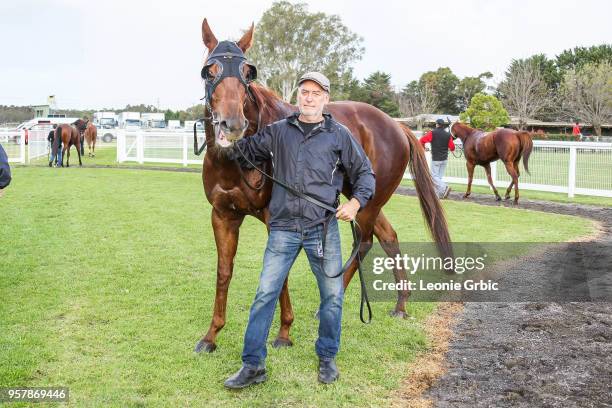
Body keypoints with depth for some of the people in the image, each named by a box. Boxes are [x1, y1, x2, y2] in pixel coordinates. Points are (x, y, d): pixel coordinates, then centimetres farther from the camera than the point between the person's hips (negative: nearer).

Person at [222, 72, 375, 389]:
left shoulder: (339, 135, 5)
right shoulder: (278, 131, 9)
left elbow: (365, 172, 9)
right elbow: (244, 152, 16)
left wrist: (357, 201, -8)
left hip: (323, 227, 0)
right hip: (283, 228, 1)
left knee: (332, 295, 8)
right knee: (265, 294, -1)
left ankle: (327, 358, 28)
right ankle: (252, 365, 9)